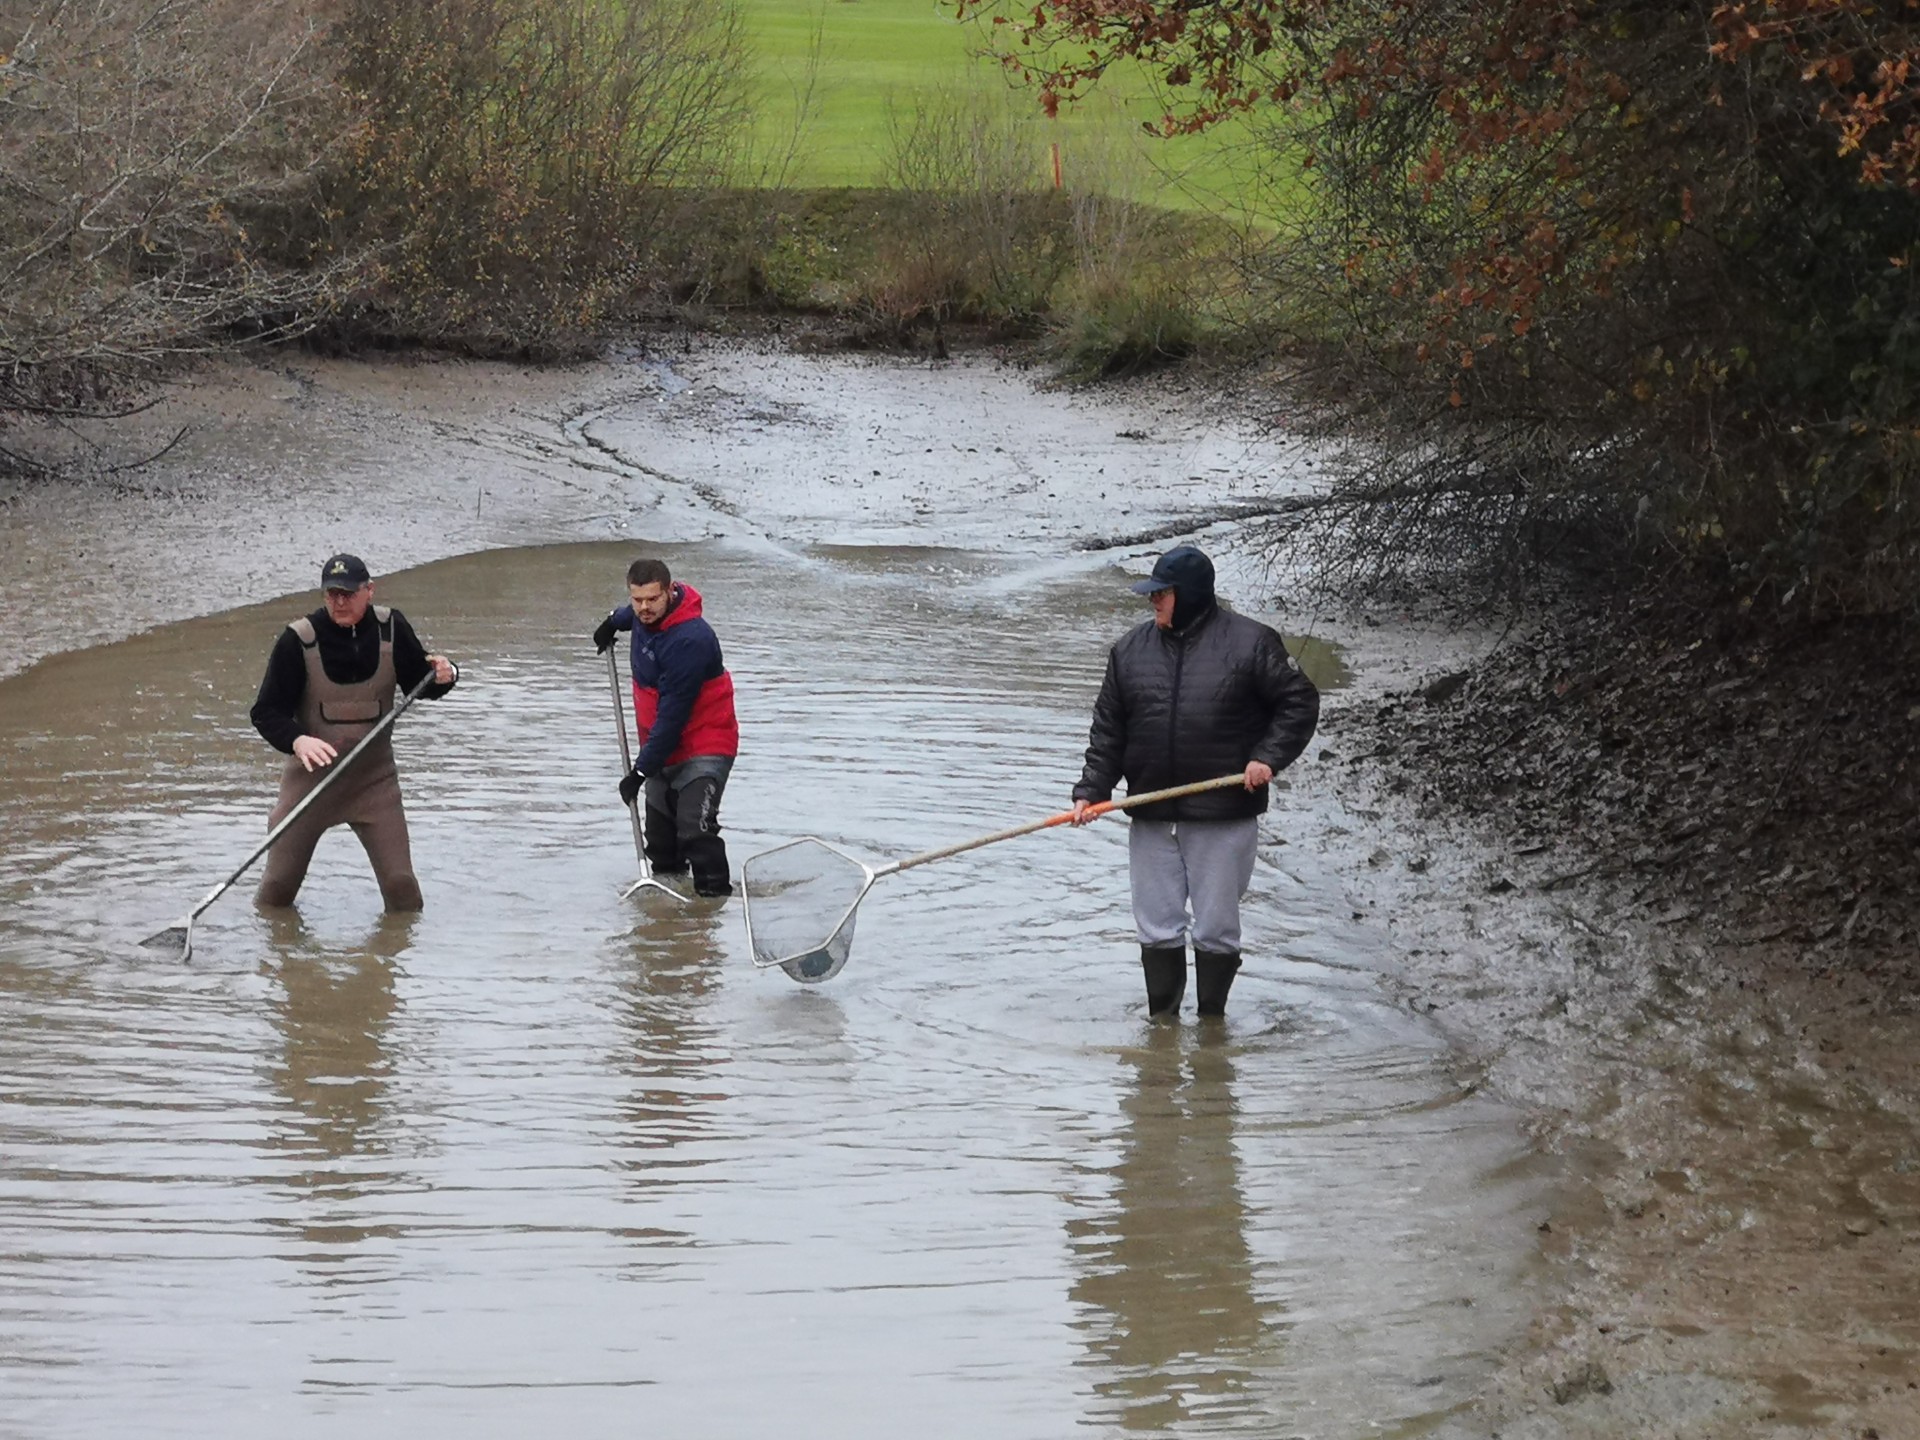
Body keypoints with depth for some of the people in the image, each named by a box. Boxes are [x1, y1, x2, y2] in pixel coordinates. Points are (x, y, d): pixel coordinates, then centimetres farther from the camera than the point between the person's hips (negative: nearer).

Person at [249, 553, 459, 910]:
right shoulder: (299, 639, -15)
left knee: (401, 886, -7)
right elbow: (266, 712, -14)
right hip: (312, 773, -1)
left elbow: (419, 683, 9)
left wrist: (443, 676, -16)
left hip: (374, 777, 1)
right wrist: (298, 740, -34)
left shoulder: (391, 629, -6)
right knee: (278, 887, 5)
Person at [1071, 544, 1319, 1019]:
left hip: (1224, 819, -4)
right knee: (1158, 929, 6)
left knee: (1216, 930, 3)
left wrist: (1268, 756, -11)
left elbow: (1299, 702, 1)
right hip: (1152, 820, 4)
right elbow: (1108, 730, 11)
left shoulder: (1250, 642, -3)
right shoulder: (1131, 650, 8)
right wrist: (1091, 791, 2)